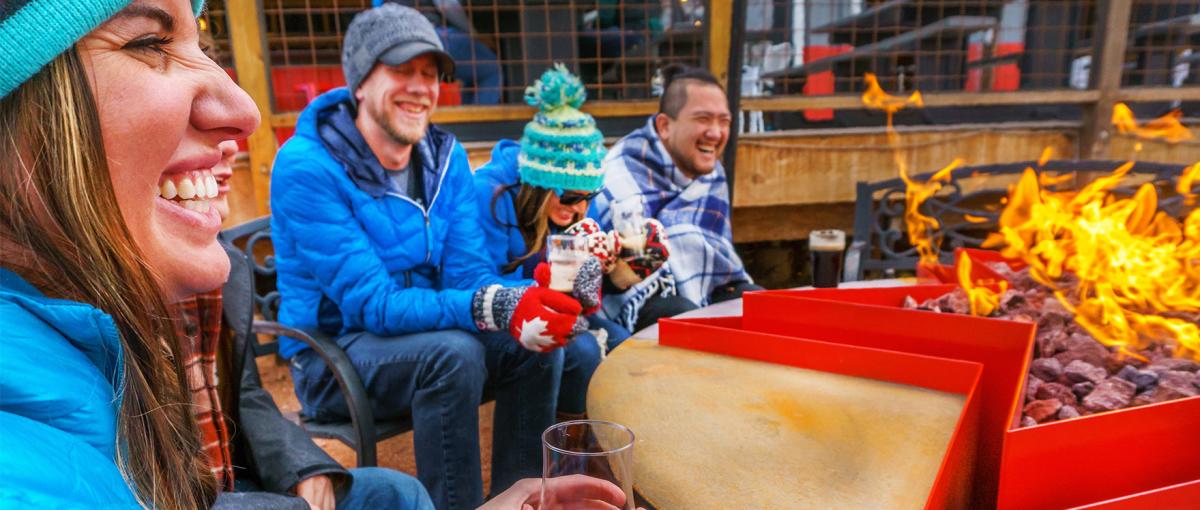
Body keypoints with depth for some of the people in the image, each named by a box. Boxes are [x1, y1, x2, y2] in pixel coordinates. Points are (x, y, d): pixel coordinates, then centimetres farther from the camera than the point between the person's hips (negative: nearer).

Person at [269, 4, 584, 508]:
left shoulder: (445, 156, -3)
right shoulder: (305, 168, -21)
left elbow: (469, 273, -8)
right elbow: (373, 304, -26)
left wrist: (529, 298, -30)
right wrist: (491, 308, -39)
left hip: (422, 334, 6)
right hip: (331, 356, -5)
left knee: (536, 341, -14)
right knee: (454, 351, -32)